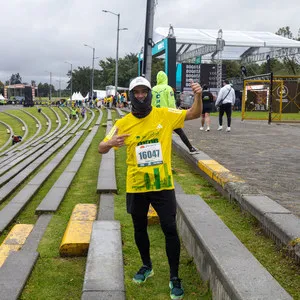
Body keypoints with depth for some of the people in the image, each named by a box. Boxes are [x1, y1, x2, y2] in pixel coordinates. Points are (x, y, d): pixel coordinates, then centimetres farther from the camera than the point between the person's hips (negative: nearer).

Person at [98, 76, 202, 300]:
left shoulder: (164, 115, -4)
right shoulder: (124, 123, -4)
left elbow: (194, 114, 1)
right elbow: (101, 149, -2)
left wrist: (198, 96, -19)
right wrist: (110, 142, -27)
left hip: (163, 185, -1)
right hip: (136, 186, 2)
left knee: (170, 229, 0)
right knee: (140, 229, 16)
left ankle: (174, 277, 17)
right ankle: (147, 267, 41)